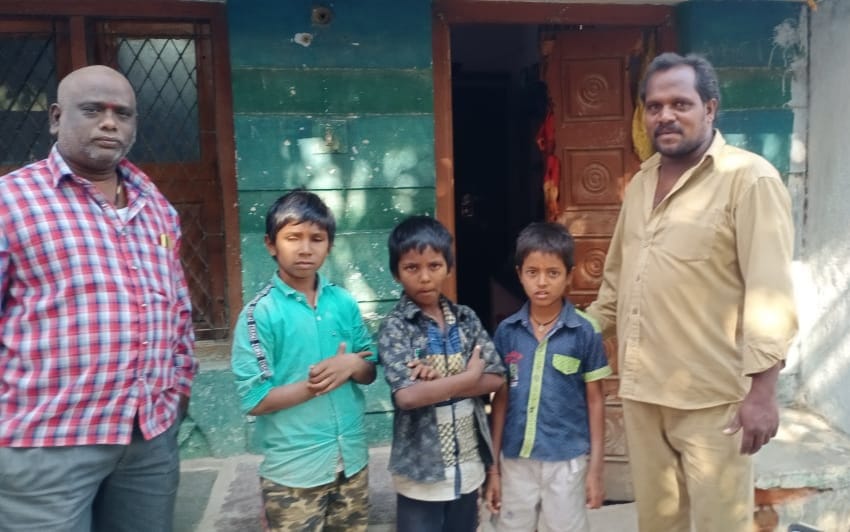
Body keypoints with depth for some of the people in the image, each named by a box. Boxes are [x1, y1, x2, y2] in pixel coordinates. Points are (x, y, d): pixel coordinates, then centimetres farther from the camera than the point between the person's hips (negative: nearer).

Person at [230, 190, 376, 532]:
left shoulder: (344, 303, 1)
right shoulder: (260, 313, -13)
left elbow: (369, 371, 7)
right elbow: (254, 400, -15)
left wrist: (351, 365, -14)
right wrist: (316, 384, -17)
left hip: (352, 460, 5)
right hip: (294, 471, -5)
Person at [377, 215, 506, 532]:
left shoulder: (466, 319, 0)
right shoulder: (395, 328, -13)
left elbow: (496, 378, -5)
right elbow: (407, 396, -25)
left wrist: (438, 383, -18)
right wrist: (466, 378, -15)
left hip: (468, 464, 5)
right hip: (421, 469, -4)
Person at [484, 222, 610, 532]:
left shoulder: (585, 332, -8)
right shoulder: (506, 332, -2)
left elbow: (595, 401, -2)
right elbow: (501, 400, 4)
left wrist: (595, 468, -1)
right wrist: (493, 466, 5)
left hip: (566, 461, -2)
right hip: (515, 460, 2)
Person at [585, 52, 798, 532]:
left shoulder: (750, 178, -10)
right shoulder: (640, 182, 11)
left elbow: (770, 292, -16)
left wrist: (762, 389, -20)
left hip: (712, 395, -6)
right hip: (641, 388, 6)